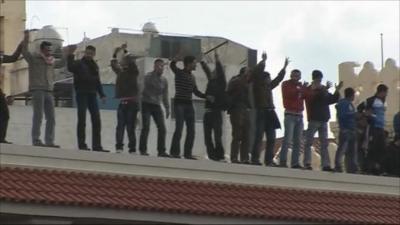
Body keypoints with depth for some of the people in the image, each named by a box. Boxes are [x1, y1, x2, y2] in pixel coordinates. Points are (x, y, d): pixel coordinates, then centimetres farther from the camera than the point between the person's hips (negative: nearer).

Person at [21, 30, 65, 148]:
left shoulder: (52, 61, 20)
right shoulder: (34, 58, 1)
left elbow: (62, 63, 37)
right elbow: (24, 52, -16)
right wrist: (26, 40, -28)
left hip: (49, 92, 7)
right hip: (37, 90, -7)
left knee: (51, 118, 4)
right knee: (38, 116, -12)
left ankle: (49, 141, 7)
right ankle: (36, 140, -12)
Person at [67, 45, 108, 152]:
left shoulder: (94, 66, 17)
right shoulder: (79, 63, -1)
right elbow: (70, 68, -23)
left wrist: (102, 95, 15)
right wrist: (70, 55, -32)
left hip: (92, 95, 6)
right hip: (81, 94, -6)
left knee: (96, 120, 3)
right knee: (82, 120, -7)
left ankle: (96, 145, 6)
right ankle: (82, 144, -4)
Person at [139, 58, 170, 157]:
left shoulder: (164, 80, 11)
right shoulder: (149, 76, -4)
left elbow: (165, 95, 18)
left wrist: (167, 108, 15)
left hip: (157, 105, 5)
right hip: (146, 104, -5)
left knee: (162, 128, -1)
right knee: (146, 127, -13)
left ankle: (161, 151, 5)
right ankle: (143, 149, -6)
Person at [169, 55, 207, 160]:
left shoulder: (192, 77, 16)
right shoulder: (179, 73, -3)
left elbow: (196, 92, 21)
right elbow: (172, 65, -24)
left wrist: (206, 96, 9)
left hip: (189, 104, 7)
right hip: (179, 103, -7)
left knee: (191, 130, 3)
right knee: (179, 128, -15)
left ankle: (187, 153, 8)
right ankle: (174, 152, -9)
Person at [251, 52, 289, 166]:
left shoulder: (268, 86, 18)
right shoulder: (257, 85, 0)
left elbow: (278, 79, 30)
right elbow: (257, 72, -12)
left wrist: (284, 67, 34)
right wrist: (263, 61, -11)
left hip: (270, 113, 8)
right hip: (261, 112, -8)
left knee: (271, 137, 5)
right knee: (259, 136, -11)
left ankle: (269, 160, 7)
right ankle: (255, 159, -12)